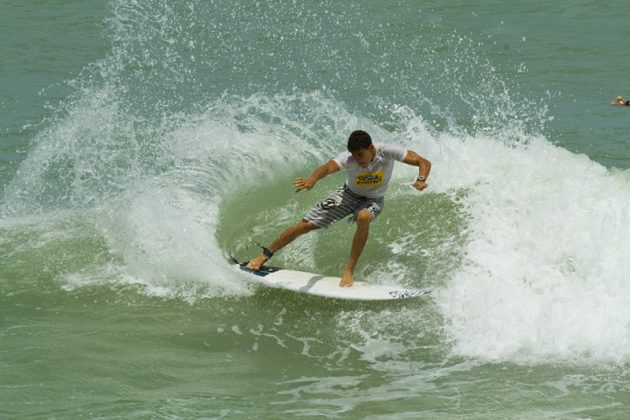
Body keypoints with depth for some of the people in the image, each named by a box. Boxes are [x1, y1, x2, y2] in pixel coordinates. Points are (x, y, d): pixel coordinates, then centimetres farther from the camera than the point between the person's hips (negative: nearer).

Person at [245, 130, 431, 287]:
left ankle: (349, 270, -26)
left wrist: (421, 180, -51)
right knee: (307, 224, -4)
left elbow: (424, 162, -30)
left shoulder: (387, 152, -31)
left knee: (363, 218, -38)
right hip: (349, 195, 1)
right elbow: (328, 167, -52)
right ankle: (265, 255, 15)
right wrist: (312, 180, -74)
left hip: (373, 200, -1)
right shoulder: (348, 159, -32)